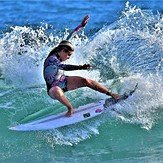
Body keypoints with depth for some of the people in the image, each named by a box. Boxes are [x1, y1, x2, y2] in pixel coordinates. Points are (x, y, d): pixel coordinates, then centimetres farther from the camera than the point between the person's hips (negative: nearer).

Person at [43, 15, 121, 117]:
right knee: (56, 91, -45)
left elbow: (70, 37, 5)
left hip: (63, 82, 7)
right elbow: (64, 67, -43)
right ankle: (70, 109, -24)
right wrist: (82, 67, -52)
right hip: (53, 88, -7)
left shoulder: (59, 53, -4)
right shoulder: (51, 59, -27)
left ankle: (112, 94, -16)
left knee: (85, 81, -16)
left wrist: (82, 25, 7)